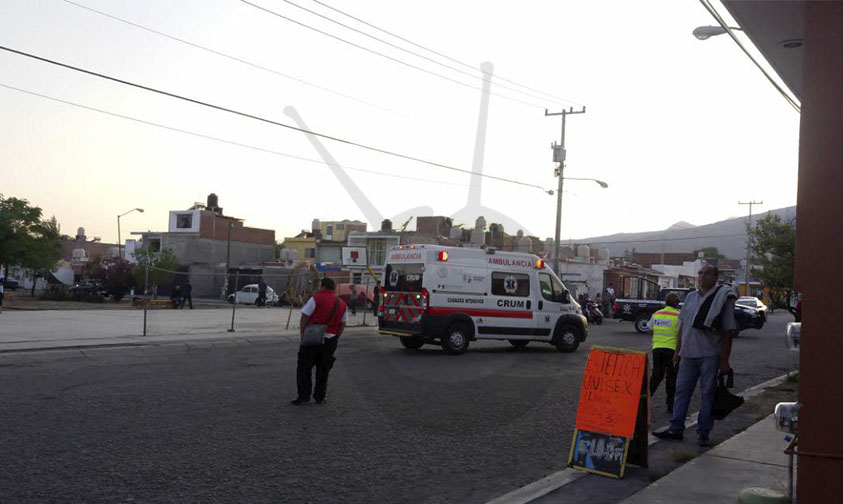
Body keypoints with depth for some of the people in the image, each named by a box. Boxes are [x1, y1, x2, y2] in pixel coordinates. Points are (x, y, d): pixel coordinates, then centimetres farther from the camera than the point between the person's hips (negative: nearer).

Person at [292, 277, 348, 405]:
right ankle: (320, 397, 17)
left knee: (304, 367, 5)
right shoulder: (342, 304, 9)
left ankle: (304, 395, 2)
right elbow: (342, 325, 12)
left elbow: (304, 318, -9)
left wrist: (302, 334, 2)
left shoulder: (316, 298, -8)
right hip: (330, 340, 5)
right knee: (323, 370, 14)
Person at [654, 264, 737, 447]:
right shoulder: (691, 297, 12)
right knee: (682, 391, 6)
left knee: (707, 394, 3)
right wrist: (677, 351, 16)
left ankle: (703, 433, 12)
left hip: (710, 355, -5)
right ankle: (676, 429, 14)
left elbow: (728, 332, -5)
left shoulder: (723, 299, -4)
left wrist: (725, 360, -8)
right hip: (689, 353, 5)